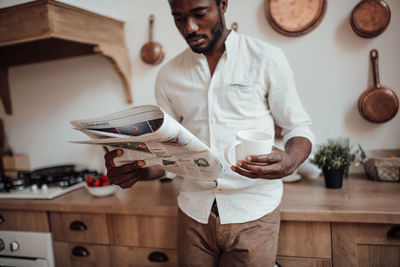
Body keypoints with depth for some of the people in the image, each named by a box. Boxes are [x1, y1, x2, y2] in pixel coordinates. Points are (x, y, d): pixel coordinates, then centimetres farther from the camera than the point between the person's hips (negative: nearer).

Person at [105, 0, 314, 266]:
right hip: (194, 211, 3)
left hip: (253, 212, -2)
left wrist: (289, 161, -22)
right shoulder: (169, 74, 5)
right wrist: (133, 169, -14)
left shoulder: (267, 58, -4)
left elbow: (299, 126, 0)